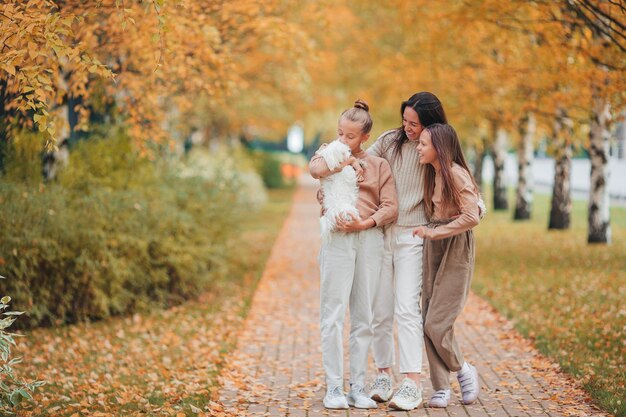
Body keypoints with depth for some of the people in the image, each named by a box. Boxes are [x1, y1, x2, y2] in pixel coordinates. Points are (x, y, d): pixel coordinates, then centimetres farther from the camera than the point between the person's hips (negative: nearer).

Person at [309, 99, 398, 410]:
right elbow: (315, 168, -14)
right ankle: (333, 387, -2)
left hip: (370, 239, 2)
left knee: (363, 317, 4)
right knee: (333, 315, -6)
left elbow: (390, 207, 3)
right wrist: (348, 160, -4)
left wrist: (365, 223, -11)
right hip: (337, 240, -2)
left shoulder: (379, 165, 12)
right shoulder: (329, 153, 11)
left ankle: (358, 387, 10)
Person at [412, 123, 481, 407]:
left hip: (456, 248, -8)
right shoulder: (430, 173, 10)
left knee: (437, 323, -10)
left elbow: (471, 217, -23)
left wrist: (435, 232, -20)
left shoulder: (456, 175, -15)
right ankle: (441, 387, 11)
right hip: (433, 247, 8)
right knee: (428, 322, 4)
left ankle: (464, 371, 14)